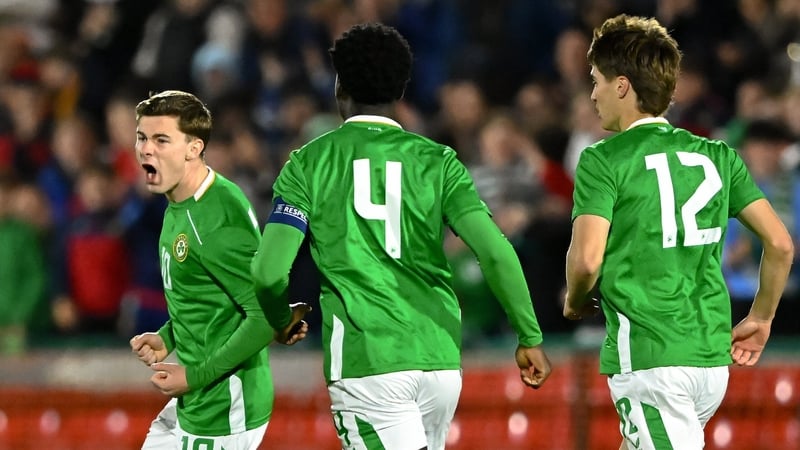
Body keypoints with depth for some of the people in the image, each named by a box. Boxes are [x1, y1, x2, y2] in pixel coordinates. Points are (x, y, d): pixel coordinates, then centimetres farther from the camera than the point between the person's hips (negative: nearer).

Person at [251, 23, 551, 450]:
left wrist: (282, 320, 16)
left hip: (364, 363, -4)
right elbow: (495, 252, -5)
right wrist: (530, 337, 4)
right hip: (441, 359, 4)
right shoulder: (436, 162, 7)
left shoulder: (309, 163, 2)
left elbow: (269, 270, -6)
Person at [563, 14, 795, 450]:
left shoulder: (605, 160, -5)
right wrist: (760, 318, 20)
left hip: (646, 360, -7)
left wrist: (575, 302, 7)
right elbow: (780, 244, 8)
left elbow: (586, 259, -14)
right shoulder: (715, 156, 12)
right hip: (713, 359, 7)